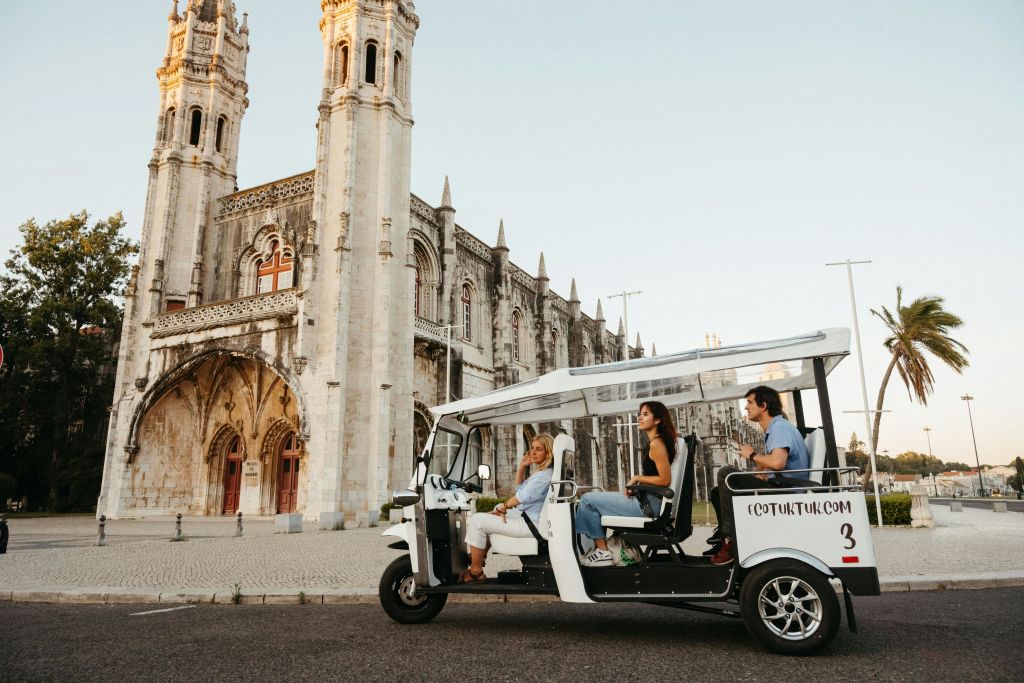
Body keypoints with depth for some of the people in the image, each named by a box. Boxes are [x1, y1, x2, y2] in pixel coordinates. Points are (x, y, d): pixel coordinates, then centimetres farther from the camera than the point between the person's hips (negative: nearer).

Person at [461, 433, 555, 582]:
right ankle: (480, 555, 28)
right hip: (525, 516, 11)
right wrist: (522, 466, 12)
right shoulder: (541, 472, 14)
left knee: (476, 520, -12)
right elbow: (519, 488, 24)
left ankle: (475, 571, -2)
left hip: (530, 525, -11)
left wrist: (502, 508, -7)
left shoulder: (545, 475, -20)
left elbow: (522, 496, -21)